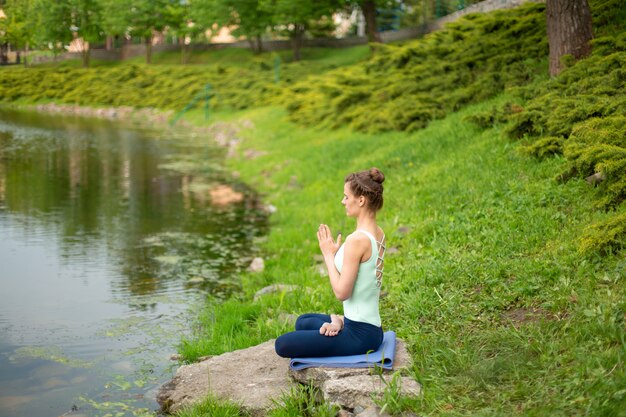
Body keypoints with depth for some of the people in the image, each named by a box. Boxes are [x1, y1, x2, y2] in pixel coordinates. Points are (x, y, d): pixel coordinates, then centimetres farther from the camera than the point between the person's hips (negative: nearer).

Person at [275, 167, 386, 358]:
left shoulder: (357, 240, -25)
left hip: (360, 334, -9)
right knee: (303, 322, 29)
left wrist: (329, 255, -9)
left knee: (282, 344, -13)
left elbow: (342, 292, -22)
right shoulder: (378, 234, 5)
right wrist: (341, 320, 3)